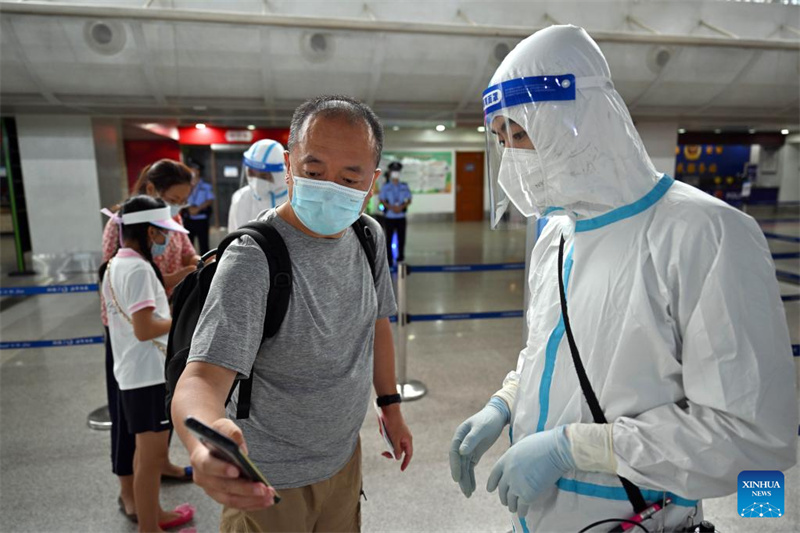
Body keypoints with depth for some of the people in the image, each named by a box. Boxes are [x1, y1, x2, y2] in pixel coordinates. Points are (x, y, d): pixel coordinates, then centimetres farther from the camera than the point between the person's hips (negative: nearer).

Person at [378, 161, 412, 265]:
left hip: (401, 217, 1)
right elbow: (382, 200, -1)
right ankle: (389, 259, 13)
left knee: (401, 238, 6)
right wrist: (391, 207, -17)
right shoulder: (385, 187, 0)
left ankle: (400, 256, 22)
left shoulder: (404, 186, 3)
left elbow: (409, 200, 3)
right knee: (389, 238, 5)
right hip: (389, 217, -1)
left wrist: (401, 207, -15)